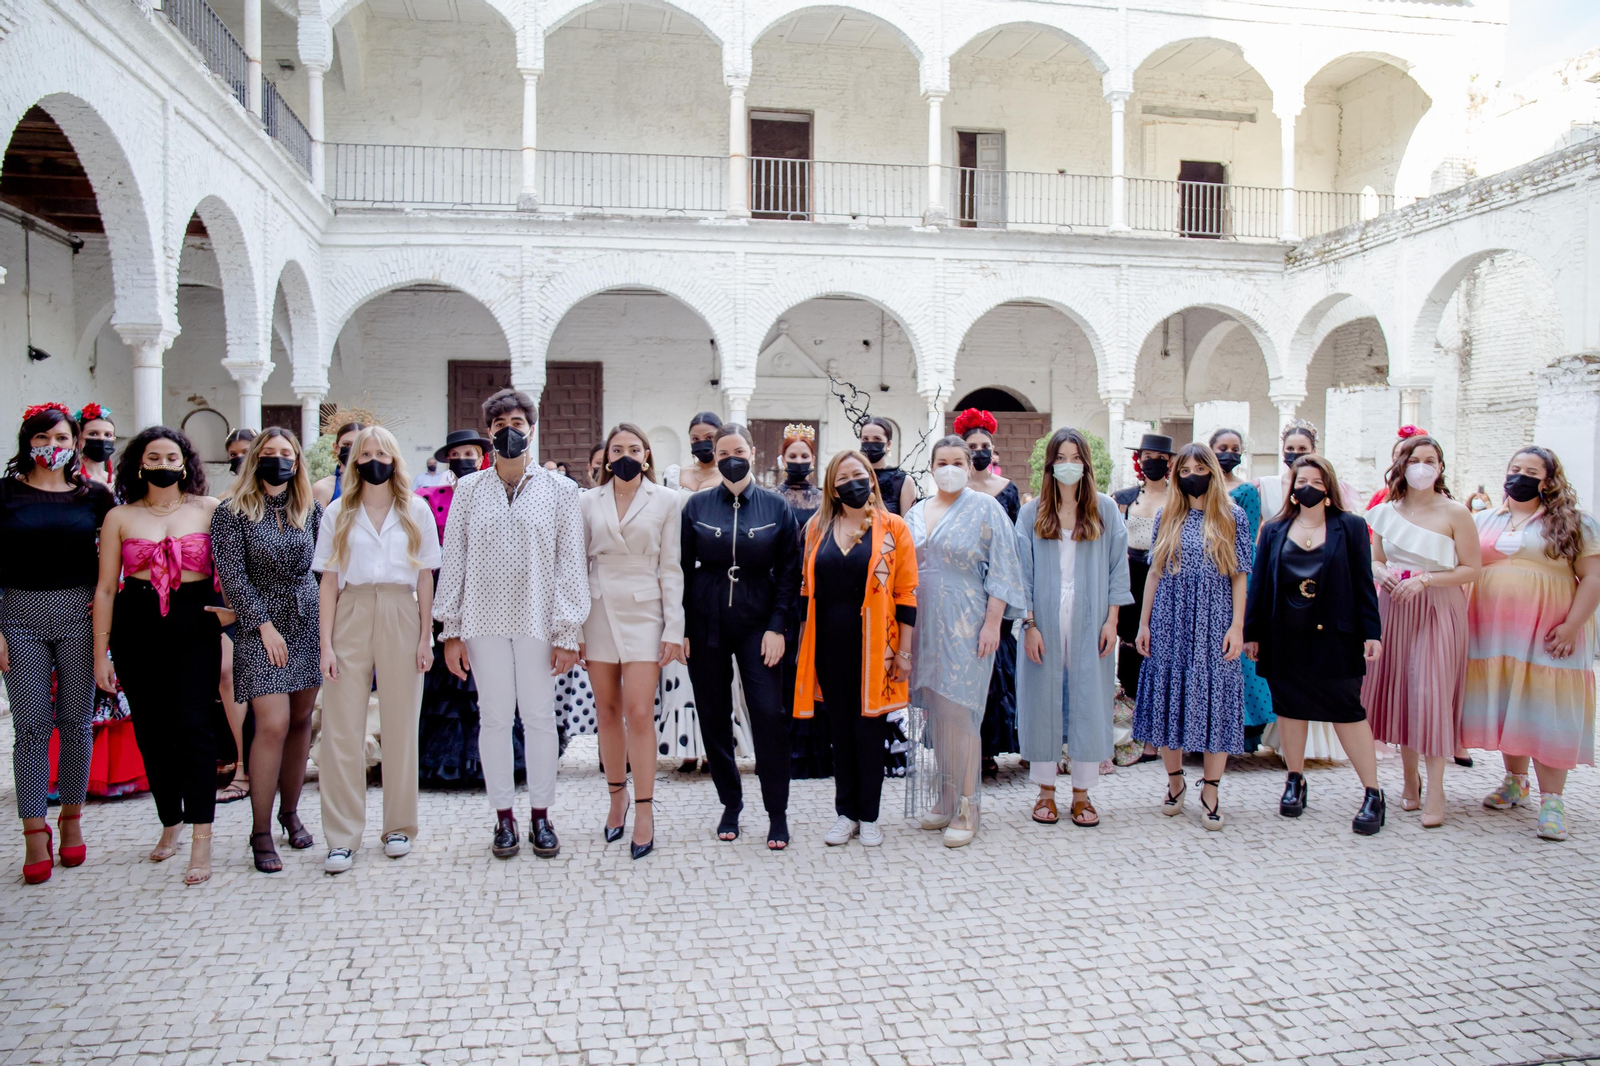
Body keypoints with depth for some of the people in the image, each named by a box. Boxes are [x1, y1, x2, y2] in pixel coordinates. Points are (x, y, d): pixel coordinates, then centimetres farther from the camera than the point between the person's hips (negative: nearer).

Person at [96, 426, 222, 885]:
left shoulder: (210, 510, 6)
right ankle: (170, 824, 25)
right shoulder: (119, 518, 8)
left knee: (194, 725, -10)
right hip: (137, 628, 2)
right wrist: (101, 653, 6)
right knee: (151, 730, 7)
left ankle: (201, 839, -8)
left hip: (195, 626, -2)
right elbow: (105, 588, 8)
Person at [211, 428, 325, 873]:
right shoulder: (233, 512, -3)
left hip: (308, 623, 4)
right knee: (273, 724, -11)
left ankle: (290, 811, 21)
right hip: (261, 627, -4)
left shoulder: (310, 509, 8)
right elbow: (232, 576, -6)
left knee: (301, 721, 7)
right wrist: (264, 624, -10)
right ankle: (260, 832, -2)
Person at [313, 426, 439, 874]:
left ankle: (399, 827, 18)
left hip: (401, 618, 0)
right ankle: (342, 837, 6)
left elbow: (425, 577, 7)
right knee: (341, 729, -1)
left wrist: (425, 637, 1)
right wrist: (326, 643, -3)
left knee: (400, 726, 5)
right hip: (351, 617, 0)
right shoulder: (338, 513, 7)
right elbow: (328, 581, 4)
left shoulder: (415, 511, 7)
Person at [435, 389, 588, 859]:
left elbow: (571, 563, 1)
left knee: (540, 718, 3)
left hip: (538, 620, -1)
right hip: (484, 621, 1)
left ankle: (541, 816, 16)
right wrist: (451, 630, 3)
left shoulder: (559, 489, 4)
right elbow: (452, 560, 8)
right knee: (494, 718, 6)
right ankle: (504, 817, 18)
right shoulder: (469, 489, 8)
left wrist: (569, 632, -4)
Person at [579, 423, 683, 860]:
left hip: (643, 612, -2)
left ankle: (644, 810, 2)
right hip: (598, 611, 2)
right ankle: (617, 797, 23)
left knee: (639, 713, -7)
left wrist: (674, 629, -5)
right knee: (607, 711, 8)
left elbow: (670, 567, 0)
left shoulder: (665, 500, 2)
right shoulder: (588, 501, 7)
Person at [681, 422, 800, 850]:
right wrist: (681, 629, -1)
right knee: (714, 715, 6)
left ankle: (777, 812, 4)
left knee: (769, 713, -8)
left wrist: (778, 626, -6)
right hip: (706, 623, 2)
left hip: (757, 622, -1)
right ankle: (730, 804, 22)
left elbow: (788, 572, 2)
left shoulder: (775, 506, 2)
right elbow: (683, 569, 5)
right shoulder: (697, 506, 4)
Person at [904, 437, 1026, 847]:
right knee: (934, 711, 9)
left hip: (964, 627, -5)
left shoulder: (985, 509, -2)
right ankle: (945, 797, 20)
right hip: (924, 628, 5)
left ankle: (966, 806, 2)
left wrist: (992, 622, -13)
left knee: (958, 710, -7)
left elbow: (1001, 570, -6)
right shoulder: (916, 513, 13)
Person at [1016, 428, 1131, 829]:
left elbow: (1117, 566, 3)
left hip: (1090, 623, 0)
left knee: (1088, 702, 3)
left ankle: (1081, 794, 14)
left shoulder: (1105, 509, 3)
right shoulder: (1031, 513, 2)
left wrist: (1112, 620, -4)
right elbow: (1023, 572, 1)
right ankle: (1046, 791, 17)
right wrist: (1029, 624, -7)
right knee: (1044, 699, 5)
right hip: (1045, 622, 0)